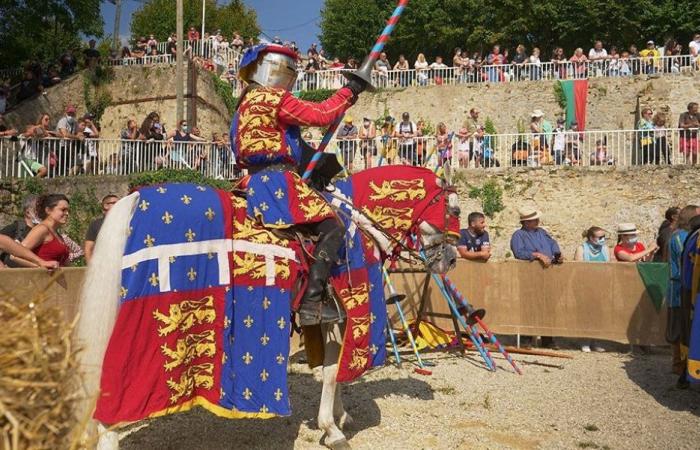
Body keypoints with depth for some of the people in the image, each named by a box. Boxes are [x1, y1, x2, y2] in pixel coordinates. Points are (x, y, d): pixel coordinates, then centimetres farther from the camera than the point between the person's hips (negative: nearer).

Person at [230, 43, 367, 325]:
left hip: (262, 180, 11)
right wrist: (349, 90, -1)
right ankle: (311, 303, -15)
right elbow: (320, 115, -13)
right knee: (332, 228, -12)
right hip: (276, 181, -10)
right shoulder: (272, 98, -8)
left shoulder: (250, 100, 24)